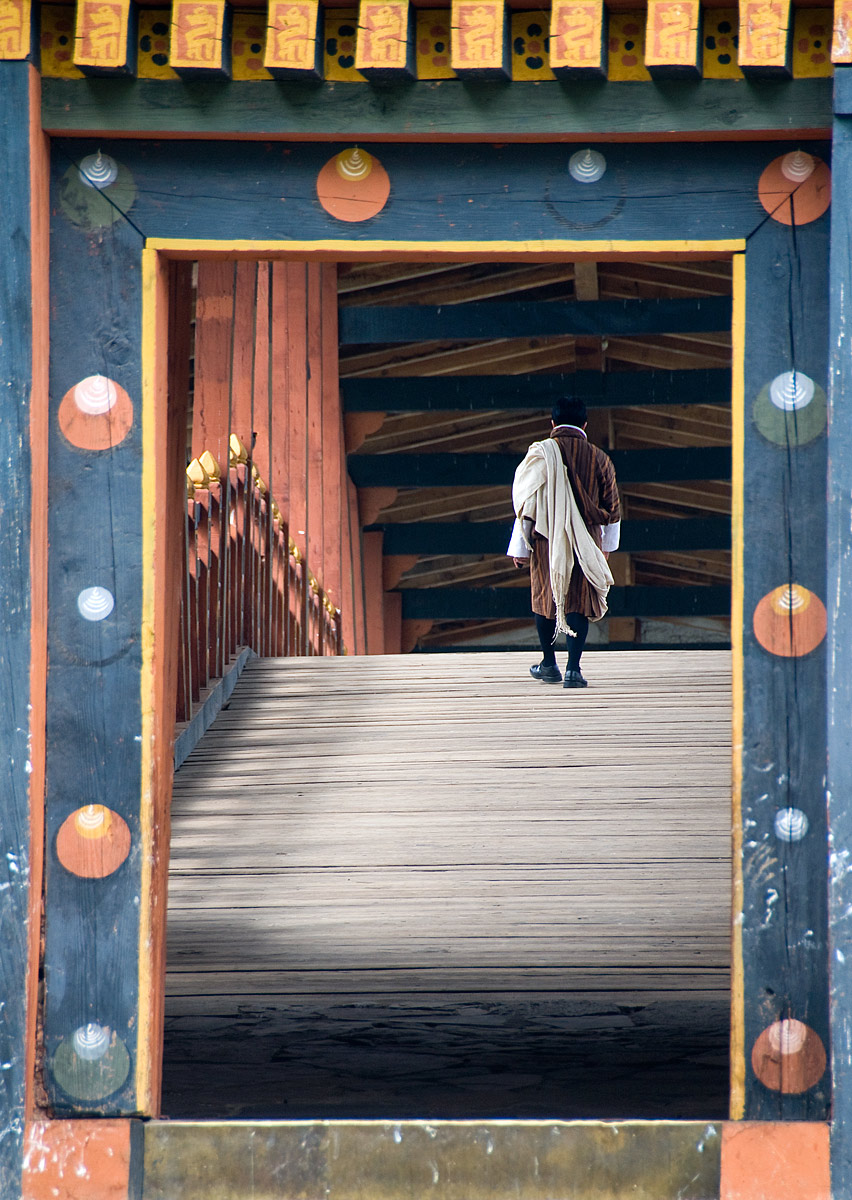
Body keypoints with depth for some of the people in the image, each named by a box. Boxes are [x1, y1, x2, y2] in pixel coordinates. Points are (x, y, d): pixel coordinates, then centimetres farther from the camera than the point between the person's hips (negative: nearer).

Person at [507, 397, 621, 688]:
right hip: (586, 542, 0)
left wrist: (520, 548, -2)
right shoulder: (599, 459, 0)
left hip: (547, 540, 0)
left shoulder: (541, 454, -6)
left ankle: (549, 664, 27)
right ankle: (573, 668, -13)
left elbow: (526, 504, -7)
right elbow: (612, 508, 8)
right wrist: (607, 545, 23)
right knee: (579, 602, 0)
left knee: (545, 597, 17)